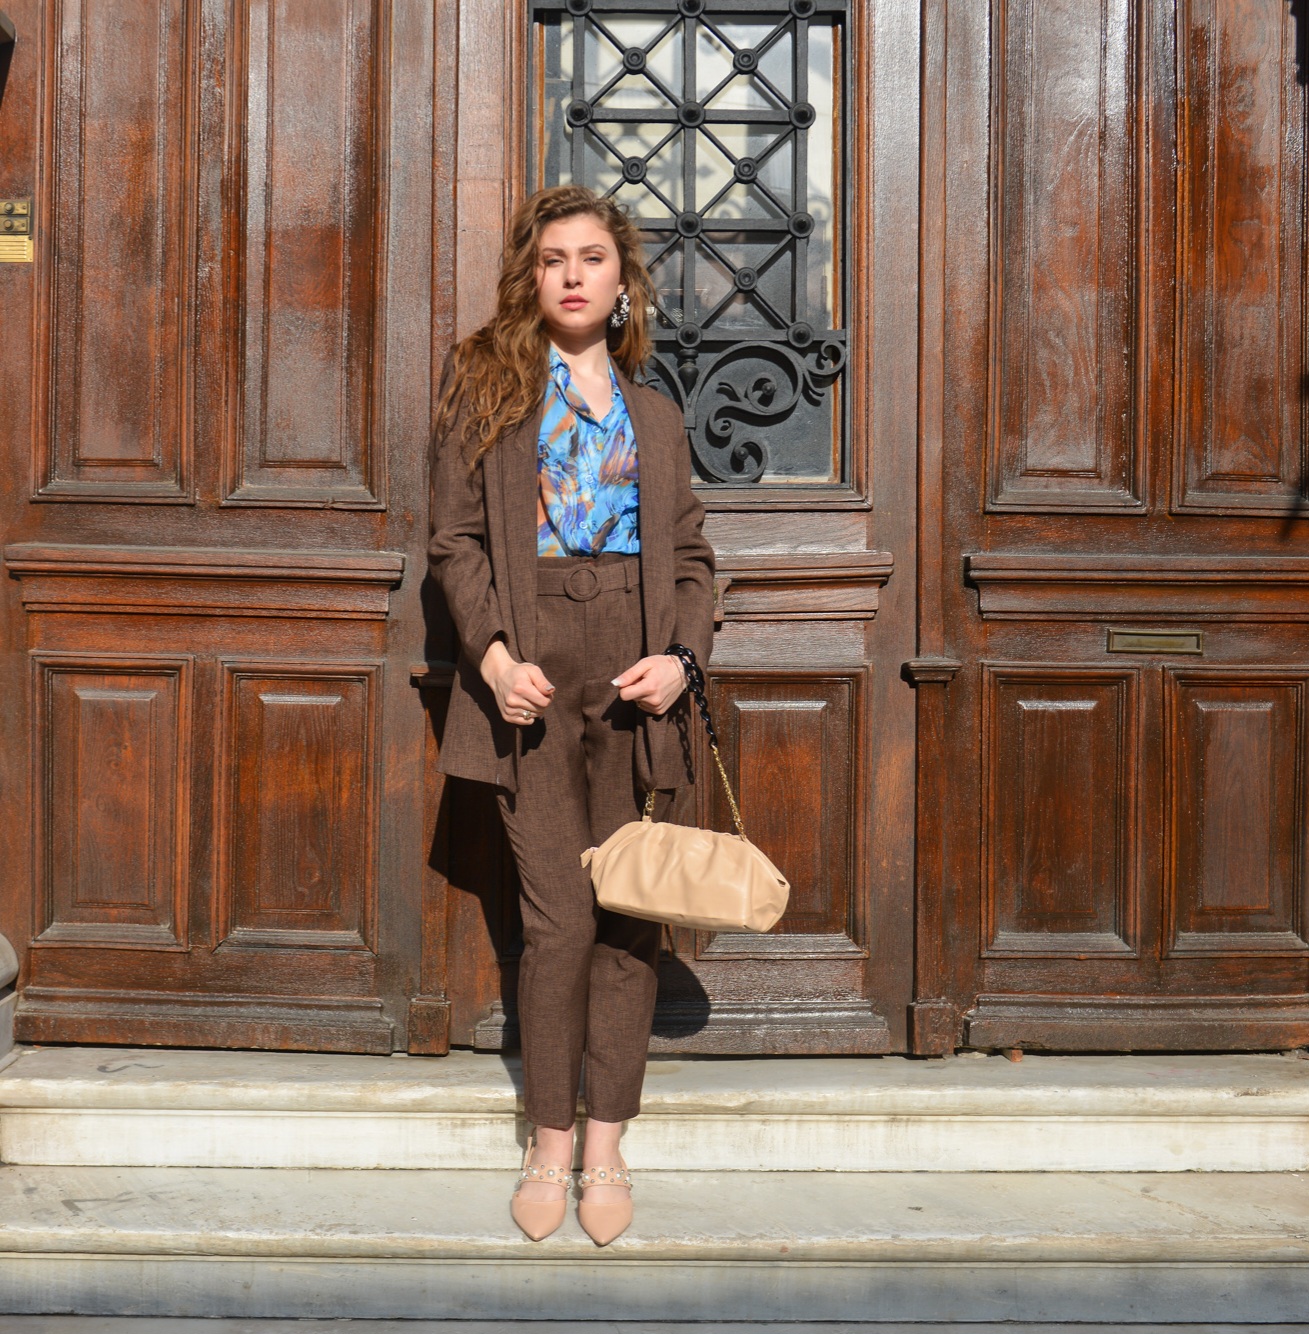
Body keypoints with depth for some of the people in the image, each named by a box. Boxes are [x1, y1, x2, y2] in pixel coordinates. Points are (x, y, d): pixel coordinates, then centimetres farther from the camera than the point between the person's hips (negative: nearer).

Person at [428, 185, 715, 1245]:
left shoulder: (655, 413, 17)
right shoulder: (488, 386, 8)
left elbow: (692, 555, 14)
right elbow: (457, 540, 3)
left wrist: (683, 655, -4)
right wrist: (494, 654, -12)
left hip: (633, 668, 3)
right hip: (532, 663, -3)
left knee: (631, 914, 3)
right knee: (560, 916, -5)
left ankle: (607, 1146, 13)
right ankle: (550, 1145, 10)